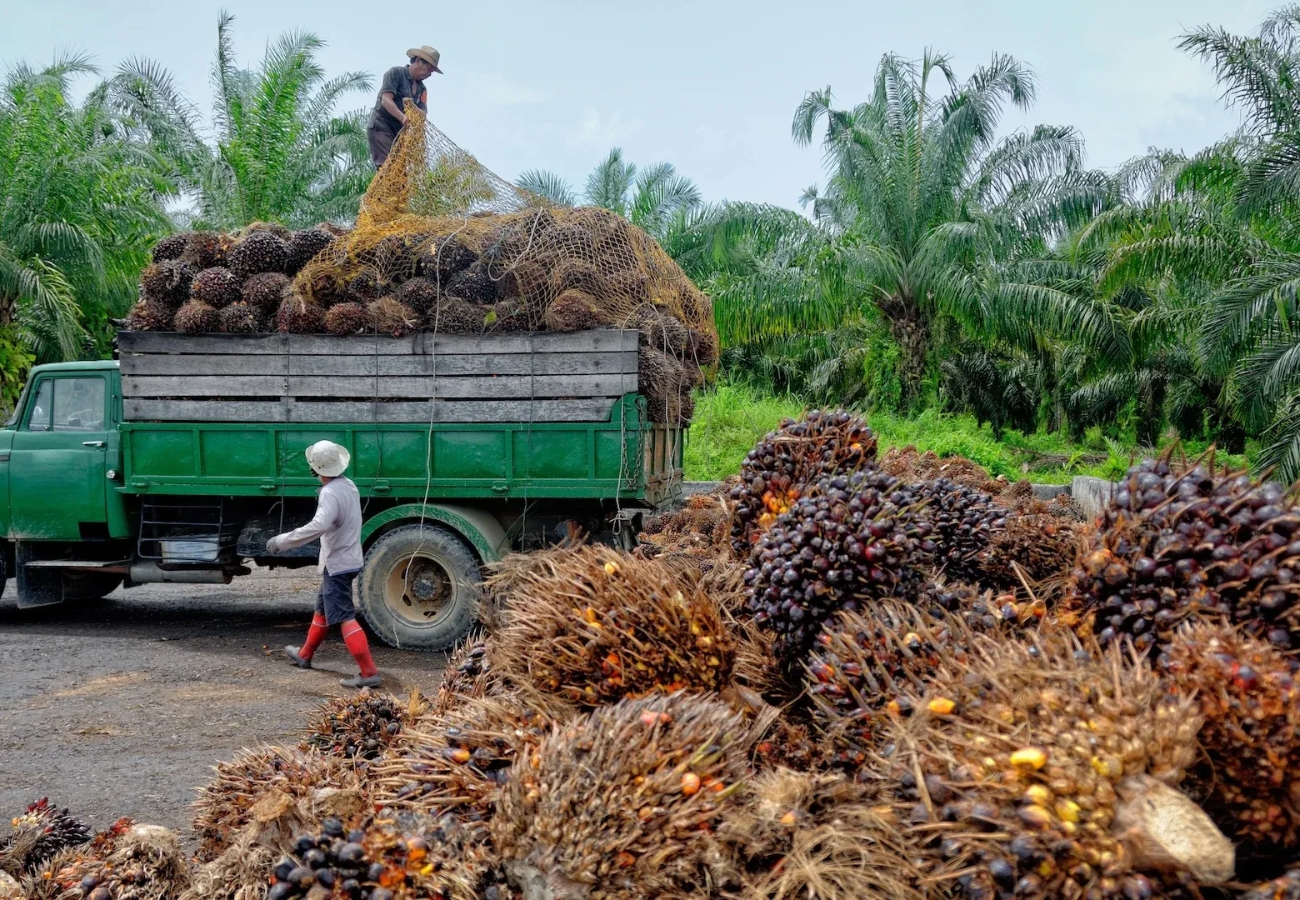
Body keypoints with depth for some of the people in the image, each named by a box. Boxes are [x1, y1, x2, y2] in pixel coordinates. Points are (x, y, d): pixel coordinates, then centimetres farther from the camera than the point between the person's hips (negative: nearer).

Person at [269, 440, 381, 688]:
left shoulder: (330, 493, -23)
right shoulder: (348, 485, 6)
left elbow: (318, 526, -38)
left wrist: (282, 541, -35)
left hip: (337, 563, -10)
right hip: (348, 559, 10)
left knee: (344, 618, -11)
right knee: (323, 609, 24)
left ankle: (369, 673, -16)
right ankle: (304, 655, 41)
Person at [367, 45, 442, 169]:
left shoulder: (421, 88, 16)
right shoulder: (396, 73, -3)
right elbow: (386, 100, -17)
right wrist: (403, 118, -34)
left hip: (400, 132, 7)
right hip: (381, 127, -7)